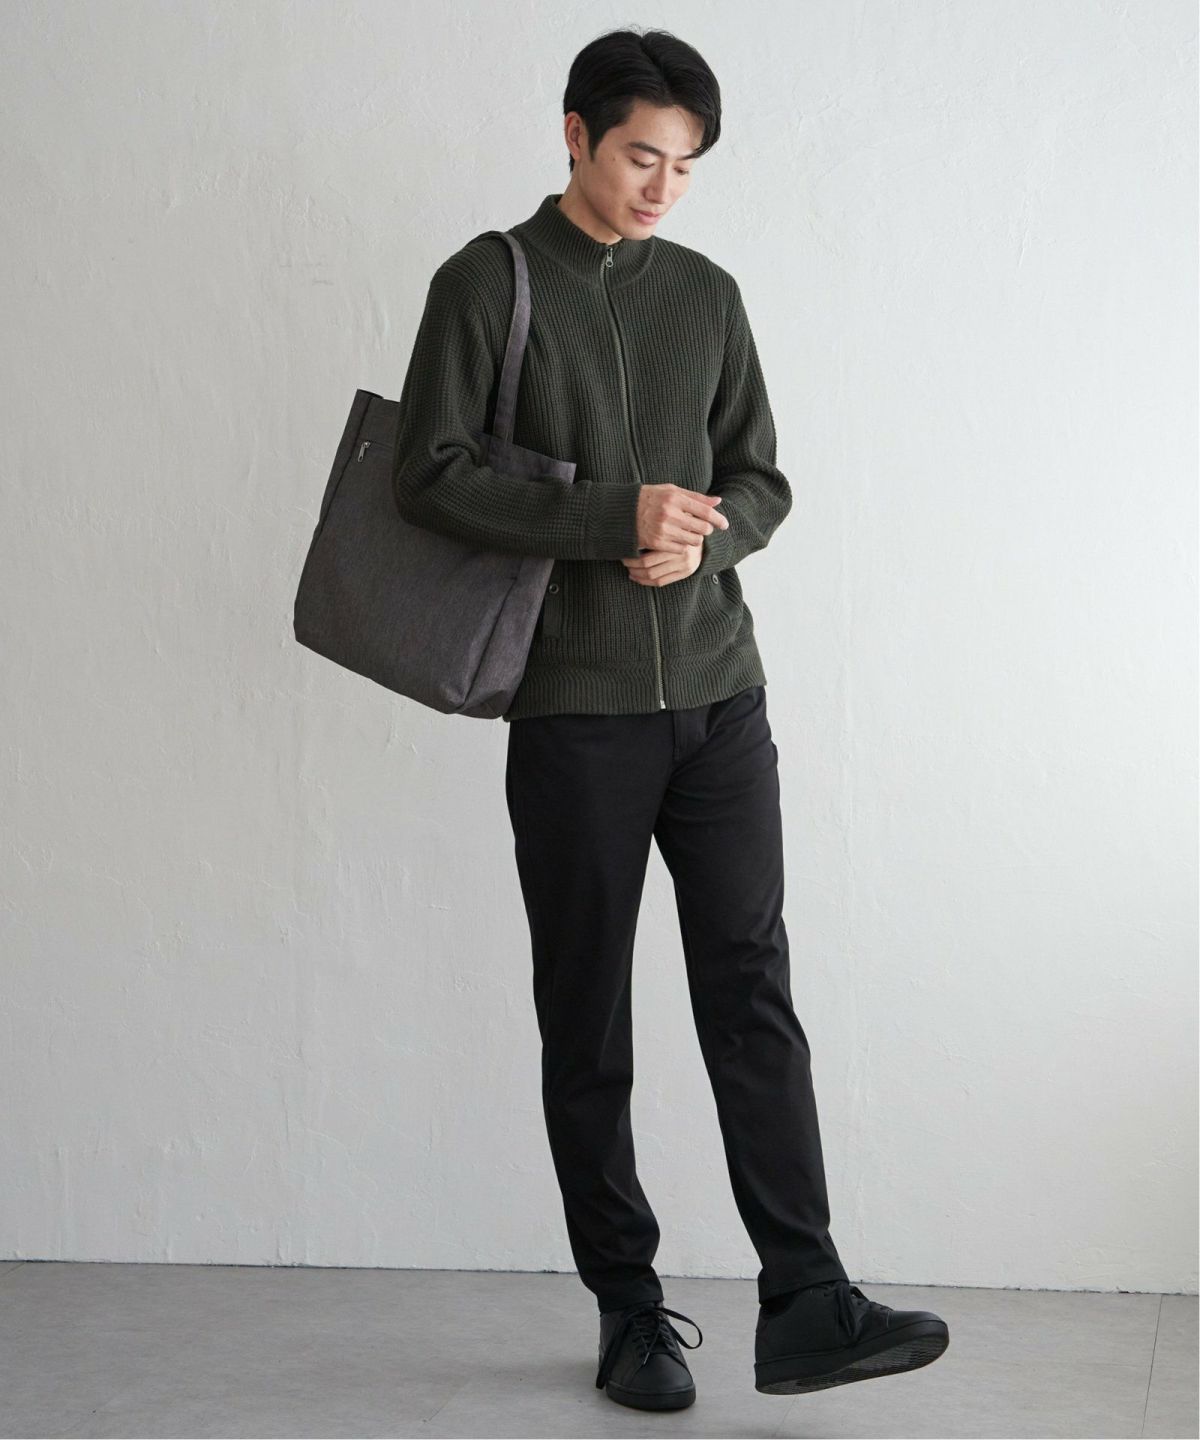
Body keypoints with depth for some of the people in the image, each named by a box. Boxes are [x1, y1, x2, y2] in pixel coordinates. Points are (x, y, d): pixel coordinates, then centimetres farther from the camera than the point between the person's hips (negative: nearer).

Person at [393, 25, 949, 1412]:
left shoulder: (707, 294, 12)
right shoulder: (490, 283, -1)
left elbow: (761, 478, 14)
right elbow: (431, 475, -10)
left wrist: (706, 531, -9)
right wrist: (618, 518, -18)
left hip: (719, 693, 3)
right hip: (574, 710, -3)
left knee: (751, 993, -2)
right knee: (586, 1023, 4)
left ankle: (805, 1305, 0)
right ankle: (629, 1312, 14)